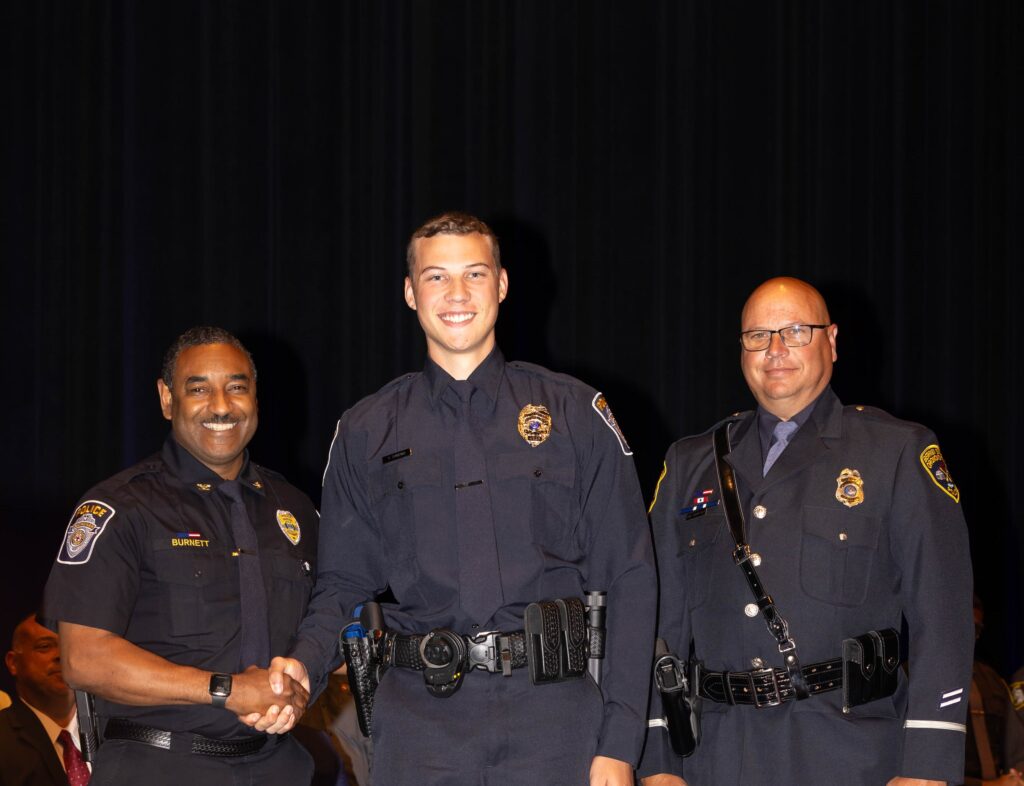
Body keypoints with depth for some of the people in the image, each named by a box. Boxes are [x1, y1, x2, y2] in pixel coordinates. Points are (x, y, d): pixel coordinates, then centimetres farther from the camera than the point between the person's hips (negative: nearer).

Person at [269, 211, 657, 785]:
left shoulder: (575, 413, 6)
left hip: (553, 715, -1)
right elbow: (344, 584, 13)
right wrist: (304, 663, -10)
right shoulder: (367, 433, 11)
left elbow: (629, 580, 3)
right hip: (422, 714, 1)